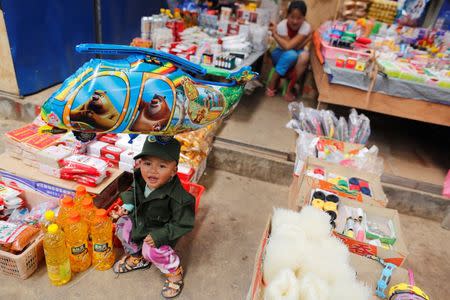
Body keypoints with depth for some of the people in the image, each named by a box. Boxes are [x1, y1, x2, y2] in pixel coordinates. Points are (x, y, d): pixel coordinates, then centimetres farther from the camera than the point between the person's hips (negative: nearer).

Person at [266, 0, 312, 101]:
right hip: (281, 54, -1)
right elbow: (286, 46, -28)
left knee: (305, 55, -33)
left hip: (296, 55, 2)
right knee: (291, 54, -35)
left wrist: (274, 34, -25)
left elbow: (289, 45, -31)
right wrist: (307, 38, -28)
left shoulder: (306, 27, -20)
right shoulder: (282, 25, -22)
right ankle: (272, 83, -18)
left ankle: (289, 88, -20)